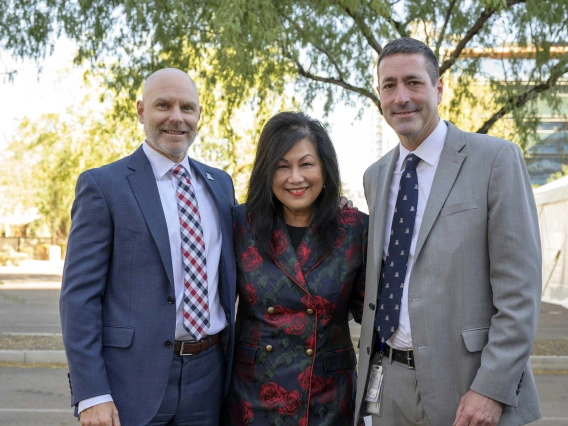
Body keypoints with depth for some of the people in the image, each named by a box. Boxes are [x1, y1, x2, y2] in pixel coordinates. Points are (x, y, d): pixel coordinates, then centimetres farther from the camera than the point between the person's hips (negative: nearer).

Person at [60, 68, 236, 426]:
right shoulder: (103, 185, -5)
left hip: (209, 379, 4)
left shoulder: (220, 183, 9)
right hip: (133, 380, -4)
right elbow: (79, 294, -9)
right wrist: (91, 394, -14)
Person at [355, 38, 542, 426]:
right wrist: (369, 374, 10)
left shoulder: (496, 159, -7)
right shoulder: (376, 176, 10)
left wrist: (492, 388, -17)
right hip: (389, 382, 5)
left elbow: (519, 287, -11)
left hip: (465, 384, -5)